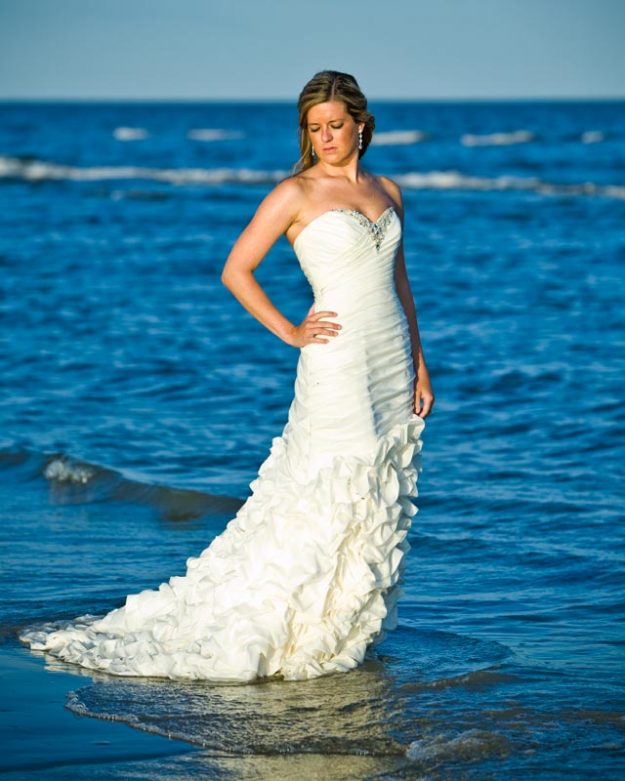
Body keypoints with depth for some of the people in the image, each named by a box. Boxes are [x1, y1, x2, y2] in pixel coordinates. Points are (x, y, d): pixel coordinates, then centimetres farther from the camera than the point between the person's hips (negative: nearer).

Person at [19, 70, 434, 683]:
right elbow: (235, 270, -5)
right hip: (338, 366, -6)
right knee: (320, 502, -9)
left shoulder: (387, 191, 13)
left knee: (379, 510, 6)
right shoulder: (294, 193, -4)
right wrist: (290, 332, -9)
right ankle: (252, 631, -1)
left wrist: (419, 366, 14)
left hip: (391, 365, 6)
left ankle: (343, 629, 14)